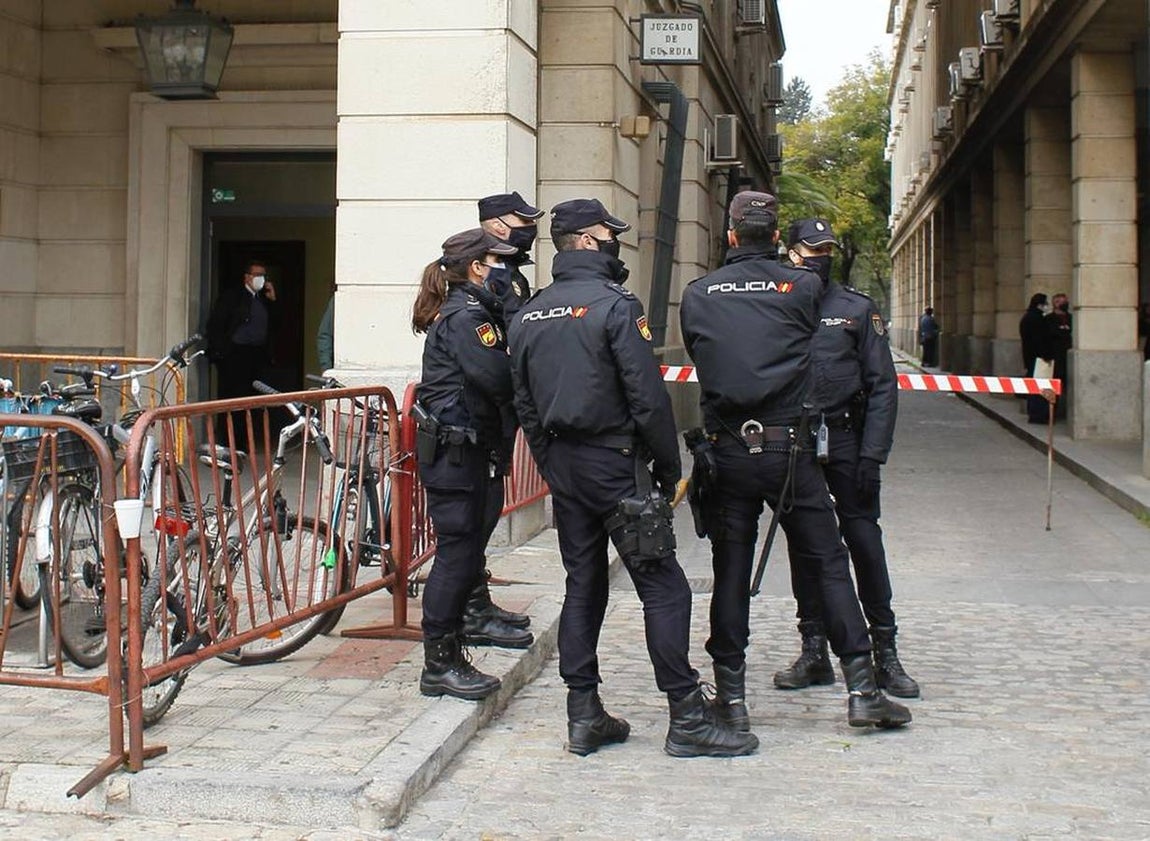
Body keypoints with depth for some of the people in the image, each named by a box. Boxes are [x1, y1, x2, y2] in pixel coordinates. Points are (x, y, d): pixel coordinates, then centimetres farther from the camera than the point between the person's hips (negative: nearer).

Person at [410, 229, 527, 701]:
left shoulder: (456, 311, 19)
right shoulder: (466, 316, -13)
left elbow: (492, 375, 14)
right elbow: (498, 378, -23)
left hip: (460, 448, 10)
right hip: (454, 448, -10)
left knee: (462, 553, 12)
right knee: (458, 551, -6)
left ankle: (450, 657, 19)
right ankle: (439, 665, 1)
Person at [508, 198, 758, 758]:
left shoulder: (528, 316, 11)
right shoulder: (615, 305, -12)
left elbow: (525, 405, 13)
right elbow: (648, 396, -15)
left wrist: (553, 467, 18)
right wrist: (668, 466, -5)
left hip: (561, 465, 8)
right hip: (614, 461, -8)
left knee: (582, 585, 13)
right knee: (663, 587, -4)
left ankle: (584, 716, 14)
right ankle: (687, 719, -3)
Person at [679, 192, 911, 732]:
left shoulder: (697, 295, 4)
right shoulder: (803, 287, -1)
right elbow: (808, 342, 11)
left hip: (726, 450, 2)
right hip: (788, 449, -1)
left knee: (730, 571, 7)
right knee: (829, 562, 6)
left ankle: (731, 697, 10)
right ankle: (862, 689, 6)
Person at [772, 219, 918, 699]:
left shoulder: (857, 309, 5)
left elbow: (883, 385, 1)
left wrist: (872, 454, -8)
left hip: (845, 440, -1)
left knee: (864, 541, -4)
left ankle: (885, 653, 4)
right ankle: (814, 653, 15)